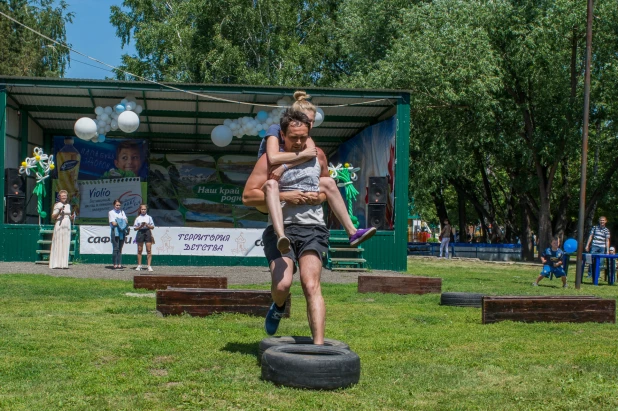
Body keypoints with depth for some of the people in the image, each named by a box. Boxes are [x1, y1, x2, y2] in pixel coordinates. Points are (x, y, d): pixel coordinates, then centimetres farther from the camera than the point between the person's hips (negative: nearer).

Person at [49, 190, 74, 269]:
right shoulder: (57, 205, -1)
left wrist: (72, 217, 4)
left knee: (66, 246, 3)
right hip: (59, 226, -6)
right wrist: (59, 212, -19)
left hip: (67, 227, 6)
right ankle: (56, 264, -6)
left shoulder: (68, 205, 16)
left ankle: (64, 264, 5)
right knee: (58, 244, -7)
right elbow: (53, 217, -4)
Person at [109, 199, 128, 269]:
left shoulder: (122, 212, 18)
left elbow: (126, 221, 7)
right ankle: (115, 265, -8)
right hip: (115, 232, -5)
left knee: (120, 248, 4)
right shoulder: (111, 212, 2)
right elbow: (113, 223, -8)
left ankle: (119, 264, 3)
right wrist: (122, 222, -3)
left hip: (122, 232, 5)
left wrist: (118, 222, -9)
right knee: (115, 248, -9)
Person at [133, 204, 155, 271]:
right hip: (140, 232, 1)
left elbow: (152, 227, 7)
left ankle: (149, 266, -4)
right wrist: (140, 226, -10)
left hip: (147, 232, 0)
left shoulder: (149, 217, 8)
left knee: (149, 250, -5)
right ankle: (139, 265, 12)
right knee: (139, 250, 4)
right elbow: (135, 228, 6)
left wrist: (147, 225, -10)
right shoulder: (138, 218, 8)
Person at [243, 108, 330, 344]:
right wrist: (283, 196, -12)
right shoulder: (270, 159, 3)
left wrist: (318, 197, 3)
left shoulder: (318, 156, 14)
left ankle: (319, 344, -19)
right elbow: (248, 196, -2)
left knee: (311, 286, -16)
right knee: (281, 284, -18)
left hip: (312, 229, 2)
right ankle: (278, 307, 20)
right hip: (281, 228, -1)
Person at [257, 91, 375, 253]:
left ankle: (352, 232, -5)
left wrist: (285, 166, -33)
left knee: (328, 182, -3)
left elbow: (312, 151, -18)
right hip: (267, 184, -7)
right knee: (272, 185, -41)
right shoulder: (275, 130, -12)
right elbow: (273, 158, -31)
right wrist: (302, 154, -25)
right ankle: (281, 237, -63)